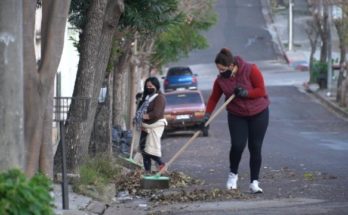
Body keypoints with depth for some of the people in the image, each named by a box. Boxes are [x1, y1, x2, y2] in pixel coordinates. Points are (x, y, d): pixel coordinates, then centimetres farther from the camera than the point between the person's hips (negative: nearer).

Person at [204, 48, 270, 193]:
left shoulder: (251, 70, -17)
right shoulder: (220, 79, -7)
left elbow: (261, 90, -16)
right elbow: (214, 98, -2)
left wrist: (245, 93, -28)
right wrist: (207, 115, -12)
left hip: (258, 114, -2)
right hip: (236, 116, 2)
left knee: (255, 148, -2)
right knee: (237, 145, -15)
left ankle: (254, 182, 5)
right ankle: (233, 174, 10)